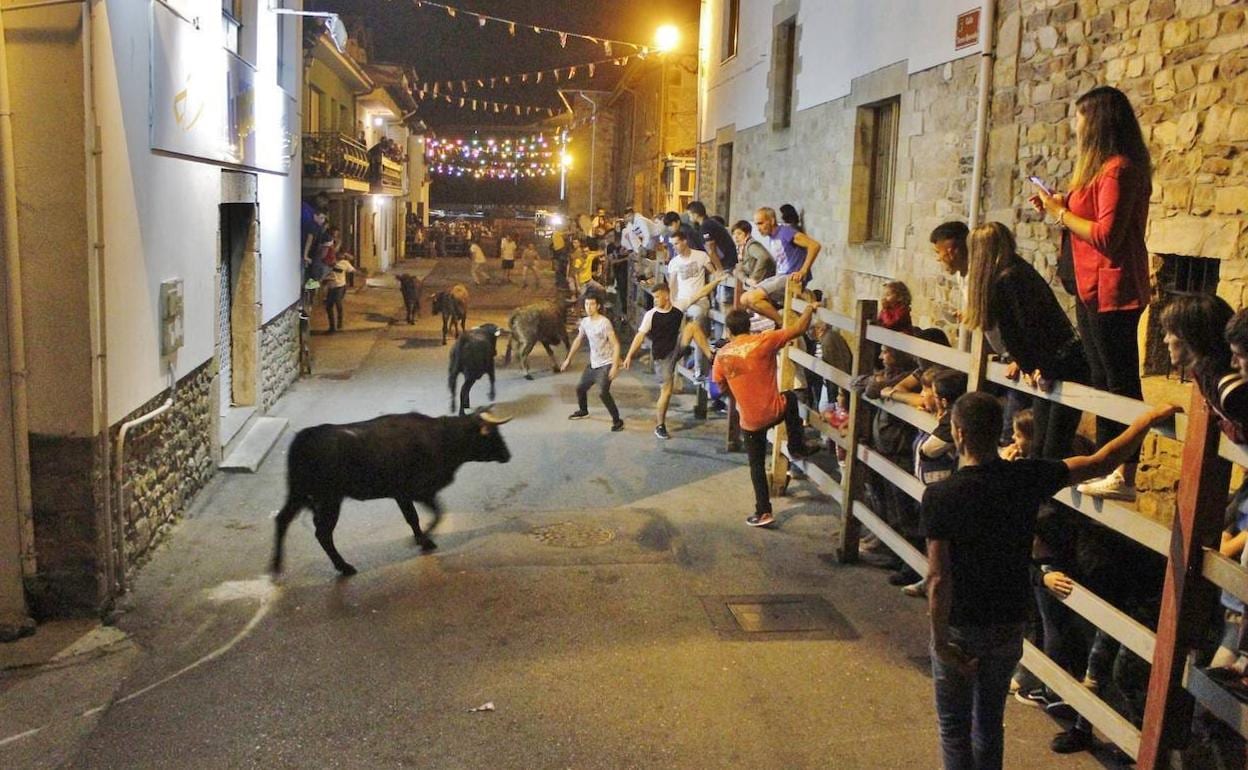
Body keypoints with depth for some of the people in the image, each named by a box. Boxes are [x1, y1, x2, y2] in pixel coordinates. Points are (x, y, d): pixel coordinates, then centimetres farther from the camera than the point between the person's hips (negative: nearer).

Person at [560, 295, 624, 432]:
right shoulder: (585, 322, 3)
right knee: (580, 387, 19)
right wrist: (568, 359, 20)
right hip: (593, 364, 8)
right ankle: (583, 411, 47)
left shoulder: (604, 323, -19)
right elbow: (578, 340, 18)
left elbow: (615, 344, -21)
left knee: (603, 392, -21)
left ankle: (617, 421, -9)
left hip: (606, 364, -8)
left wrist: (615, 366, -28)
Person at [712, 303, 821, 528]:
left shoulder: (722, 355, -3)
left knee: (757, 465, 18)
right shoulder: (763, 341, -11)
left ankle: (763, 512, 19)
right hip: (774, 411, -1)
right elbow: (799, 329, -7)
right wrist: (810, 308, 8)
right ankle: (797, 448, 37)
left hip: (749, 421, 2)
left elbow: (722, 387, 8)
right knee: (790, 397, 33)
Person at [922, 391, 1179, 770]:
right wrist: (1150, 417, 8)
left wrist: (940, 642, -14)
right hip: (1009, 626, 4)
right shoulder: (1027, 478, -12)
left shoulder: (939, 496, -22)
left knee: (954, 725, 13)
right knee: (990, 721, 21)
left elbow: (939, 578, -23)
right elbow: (1102, 462, -2)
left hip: (960, 627, -4)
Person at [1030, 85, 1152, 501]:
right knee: (1102, 381, 15)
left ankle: (1124, 477, -2)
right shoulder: (1103, 168, 16)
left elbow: (1106, 235, -22)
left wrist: (1062, 213, -11)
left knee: (1120, 381, -6)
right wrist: (1060, 205, 9)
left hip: (1110, 291, -11)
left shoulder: (1117, 168, -16)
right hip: (1093, 290, 11)